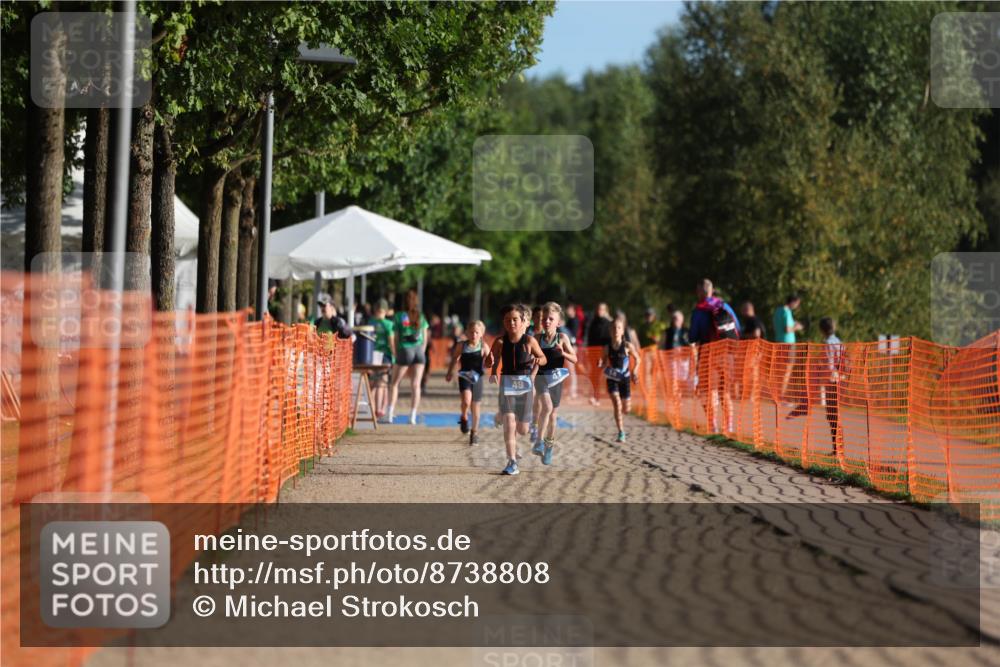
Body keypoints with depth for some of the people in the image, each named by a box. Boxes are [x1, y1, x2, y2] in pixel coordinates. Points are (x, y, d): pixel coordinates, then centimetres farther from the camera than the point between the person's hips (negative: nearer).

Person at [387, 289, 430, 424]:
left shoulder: (399, 316, -3)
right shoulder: (421, 317, 4)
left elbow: (395, 338, -2)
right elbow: (425, 338, 7)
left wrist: (395, 354, 7)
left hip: (404, 349, -2)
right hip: (419, 351, 2)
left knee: (395, 383, 10)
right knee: (416, 385, 2)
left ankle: (390, 414, 4)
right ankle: (413, 416, -2)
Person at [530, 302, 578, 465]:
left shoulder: (562, 337, -3)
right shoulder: (538, 338, 1)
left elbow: (574, 359, -4)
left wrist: (563, 353, -21)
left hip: (556, 378, 1)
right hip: (541, 377, -1)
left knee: (552, 415, 10)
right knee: (547, 406, -25)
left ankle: (548, 449, 24)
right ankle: (539, 442, -20)